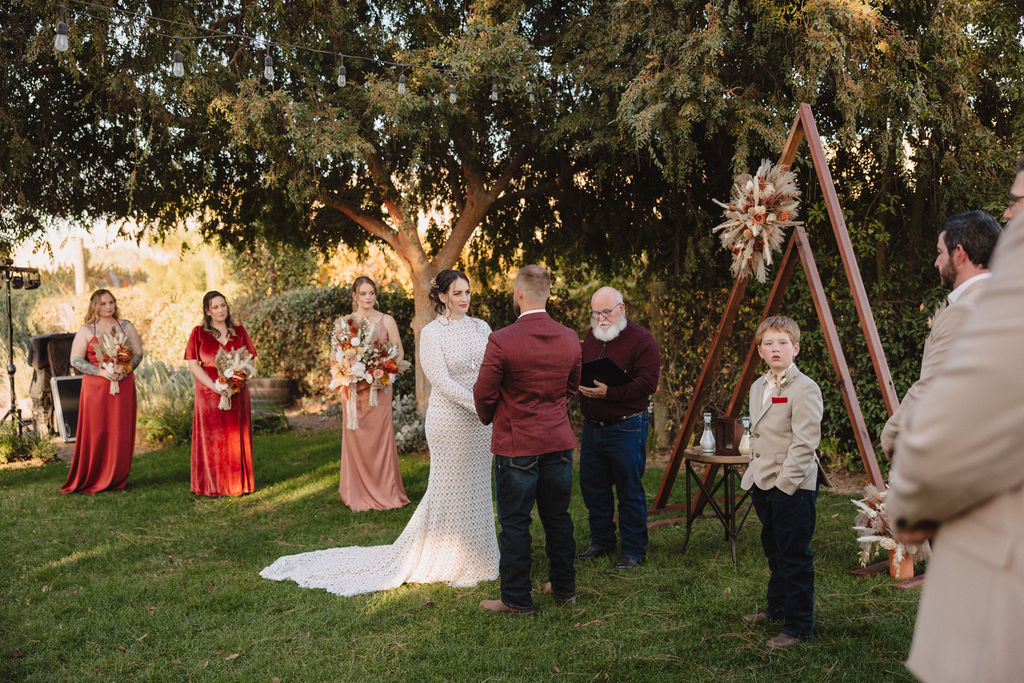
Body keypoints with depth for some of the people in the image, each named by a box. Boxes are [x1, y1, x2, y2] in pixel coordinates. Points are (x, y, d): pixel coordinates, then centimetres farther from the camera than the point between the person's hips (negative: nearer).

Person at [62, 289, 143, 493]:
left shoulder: (126, 327, 11)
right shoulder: (86, 330, 4)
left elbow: (138, 353, 10)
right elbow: (76, 360, -1)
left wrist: (125, 368, -10)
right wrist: (101, 371, -13)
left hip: (123, 385, 2)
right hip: (95, 387, -2)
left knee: (121, 432, 1)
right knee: (95, 432, -3)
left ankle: (116, 480, 9)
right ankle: (91, 480, 4)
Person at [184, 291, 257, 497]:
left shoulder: (239, 331, 9)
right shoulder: (199, 333, 2)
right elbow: (193, 364, -4)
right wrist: (215, 387, -15)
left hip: (237, 393, 2)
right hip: (209, 394, -2)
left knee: (236, 438, 5)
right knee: (211, 439, -1)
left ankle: (238, 483, 12)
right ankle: (211, 486, 5)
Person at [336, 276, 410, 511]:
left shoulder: (386, 321, 4)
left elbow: (399, 352, 6)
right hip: (353, 387, 1)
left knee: (381, 436, -2)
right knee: (355, 437, 2)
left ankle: (385, 491, 9)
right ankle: (358, 495, 11)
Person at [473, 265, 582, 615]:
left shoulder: (502, 340, -17)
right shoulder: (570, 338, 0)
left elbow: (484, 393, -10)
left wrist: (488, 417, 11)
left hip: (516, 445, -5)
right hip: (559, 440, 5)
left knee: (515, 523, 5)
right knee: (558, 517, 16)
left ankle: (517, 599, 12)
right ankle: (563, 587, 27)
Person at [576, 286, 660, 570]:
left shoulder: (641, 339, -8)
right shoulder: (589, 338, 12)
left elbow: (647, 383, -16)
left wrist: (609, 392, -25)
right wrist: (580, 385, -6)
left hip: (626, 427, -6)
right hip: (591, 426, 7)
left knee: (630, 491, 1)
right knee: (592, 487, 13)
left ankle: (634, 550, 12)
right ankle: (601, 541, 29)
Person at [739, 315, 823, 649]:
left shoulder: (804, 389, -14)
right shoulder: (757, 387, 12)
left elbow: (804, 443, -18)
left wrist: (785, 482, -19)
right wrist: (754, 473, 14)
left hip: (794, 487, -8)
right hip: (763, 484, 9)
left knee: (795, 557, -2)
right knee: (773, 549, 22)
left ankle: (798, 627, 7)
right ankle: (777, 607, 38)